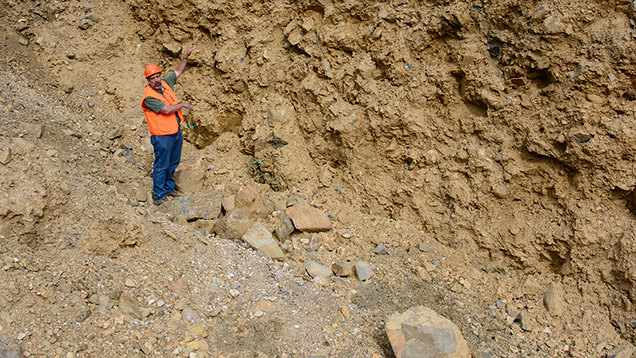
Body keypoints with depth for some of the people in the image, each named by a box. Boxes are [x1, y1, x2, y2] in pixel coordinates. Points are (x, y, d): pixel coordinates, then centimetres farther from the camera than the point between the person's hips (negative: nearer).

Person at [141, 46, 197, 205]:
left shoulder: (165, 84, 5)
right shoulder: (149, 97, -18)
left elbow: (178, 71, 15)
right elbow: (166, 110, -26)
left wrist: (186, 57, 6)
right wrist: (182, 104, -12)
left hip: (176, 132, 8)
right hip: (162, 136, -8)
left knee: (173, 164, 18)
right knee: (161, 166, 0)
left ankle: (169, 188, 34)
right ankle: (159, 195, 11)